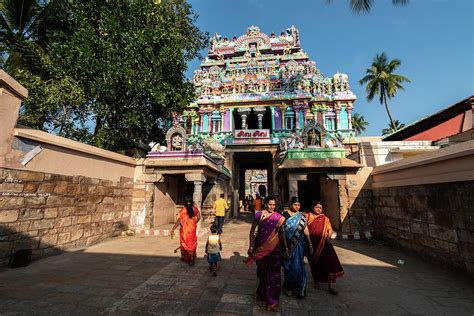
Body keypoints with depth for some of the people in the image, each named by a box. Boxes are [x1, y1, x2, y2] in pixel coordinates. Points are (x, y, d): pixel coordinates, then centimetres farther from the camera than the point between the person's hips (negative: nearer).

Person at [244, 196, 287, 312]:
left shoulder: (279, 217, -2)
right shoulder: (259, 215, -6)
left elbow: (281, 233, 8)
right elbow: (252, 230, 1)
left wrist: (286, 247, 4)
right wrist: (251, 246, -2)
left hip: (274, 248, 1)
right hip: (261, 248, 0)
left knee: (274, 273, 5)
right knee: (263, 272, 14)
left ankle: (271, 299, 25)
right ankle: (263, 295, 37)